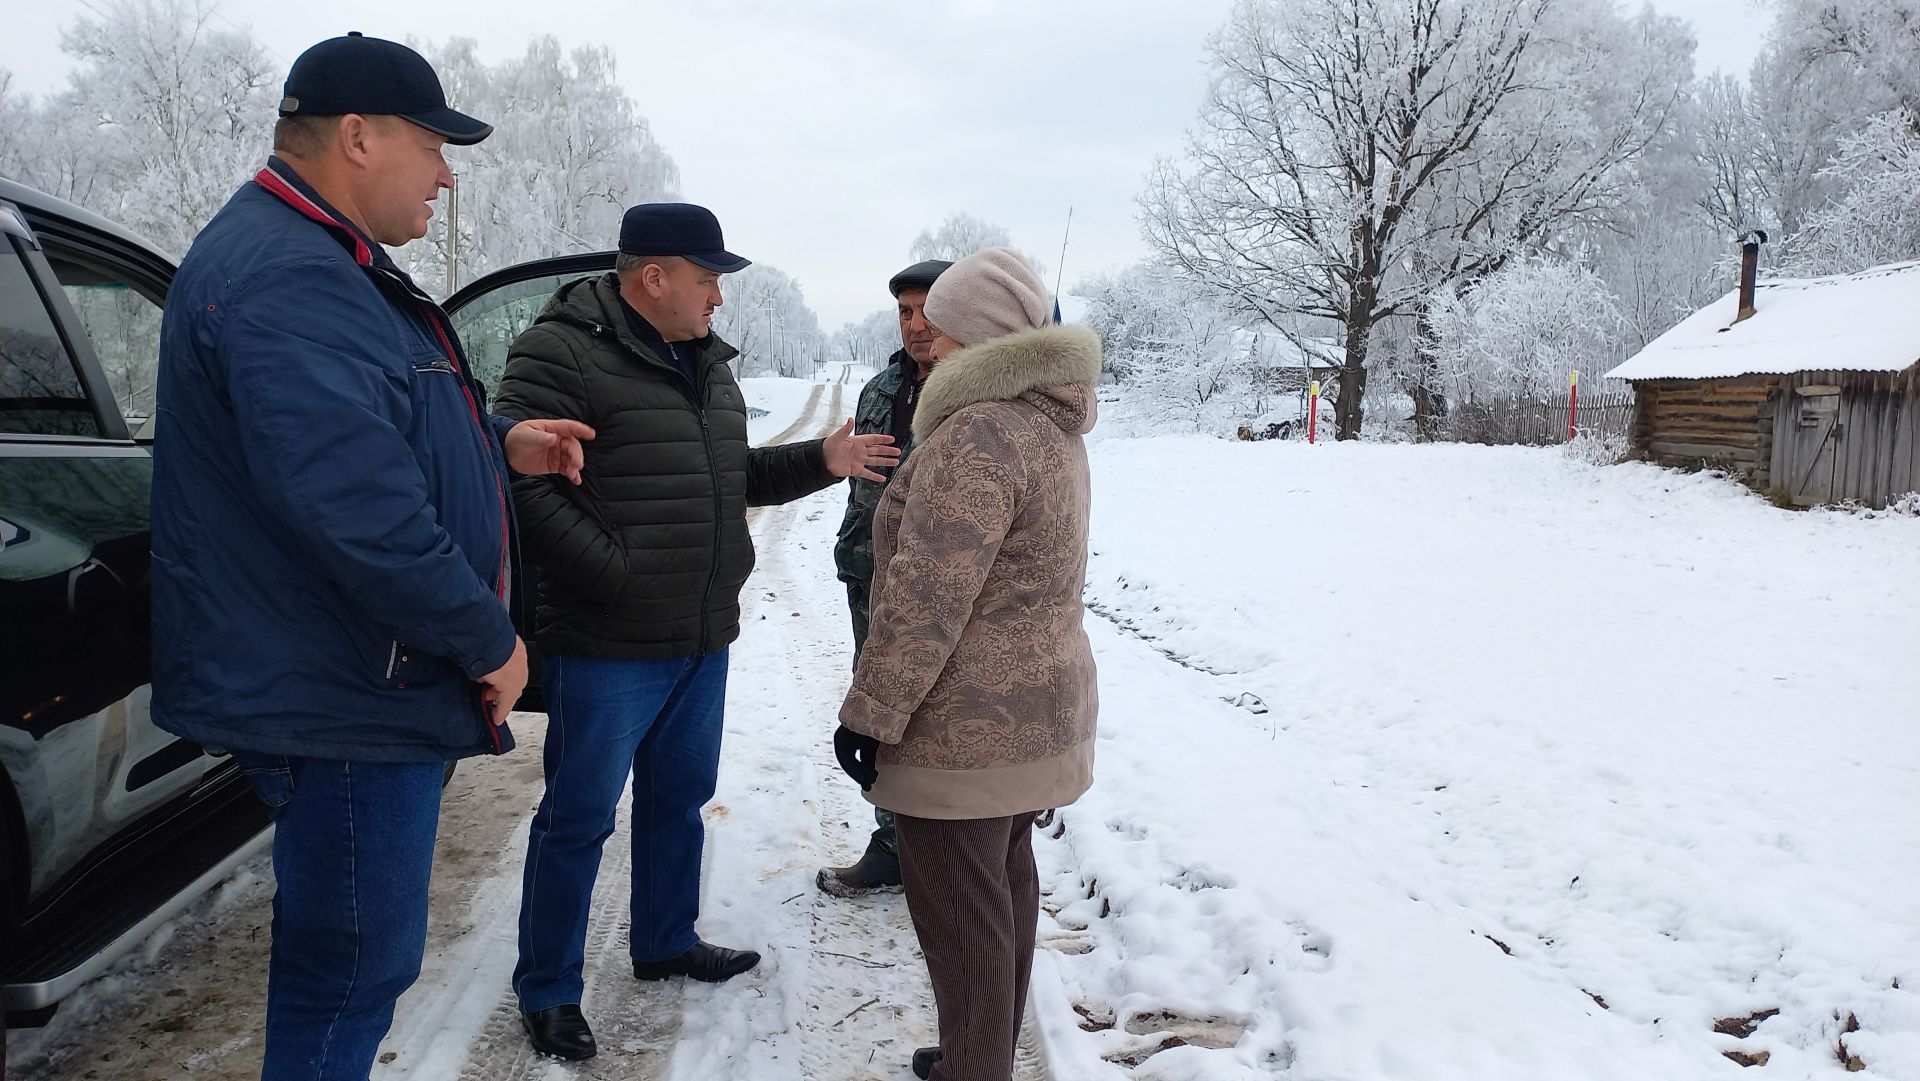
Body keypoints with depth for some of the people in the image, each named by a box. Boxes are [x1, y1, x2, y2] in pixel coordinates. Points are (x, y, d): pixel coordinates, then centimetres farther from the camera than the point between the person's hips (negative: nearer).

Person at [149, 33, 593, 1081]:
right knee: (353, 964, 3)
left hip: (365, 686, 11)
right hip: (347, 703, -11)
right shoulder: (288, 279, -21)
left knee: (350, 958, 22)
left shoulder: (320, 265, 16)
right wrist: (488, 640, -20)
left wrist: (501, 444, 15)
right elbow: (358, 504, -31)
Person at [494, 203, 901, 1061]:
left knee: (678, 800, 20)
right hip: (607, 645, -8)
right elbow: (523, 480, -21)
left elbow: (734, 476, 21)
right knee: (578, 819, 4)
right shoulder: (562, 354, -15)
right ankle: (547, 989, 20)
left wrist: (818, 461, 6)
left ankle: (665, 943, 39)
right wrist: (615, 573, -23)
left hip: (704, 639, 8)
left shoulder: (706, 362, 13)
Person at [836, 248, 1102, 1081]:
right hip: (1034, 705, 10)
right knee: (1004, 879, 20)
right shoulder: (1050, 424, 10)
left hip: (967, 728, -10)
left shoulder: (979, 433, -21)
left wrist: (870, 712, -18)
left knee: (959, 908, 2)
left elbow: (926, 598, -24)